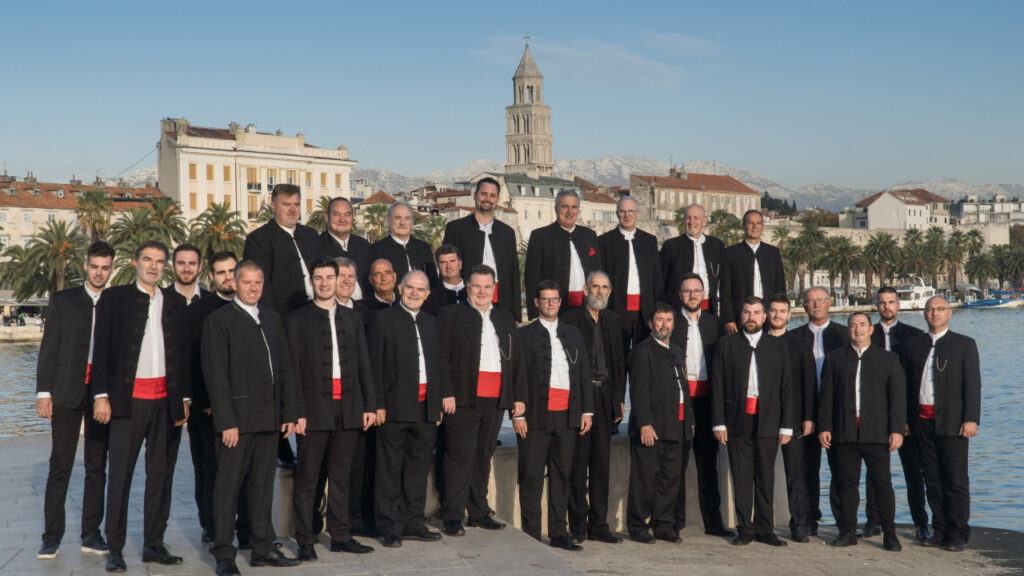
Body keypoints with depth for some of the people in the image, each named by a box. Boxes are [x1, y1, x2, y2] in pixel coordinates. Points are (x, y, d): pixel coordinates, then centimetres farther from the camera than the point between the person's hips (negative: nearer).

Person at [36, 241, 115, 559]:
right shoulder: (63, 300, 6)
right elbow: (49, 348, 3)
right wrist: (43, 392, -4)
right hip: (67, 393, -1)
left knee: (97, 468, 6)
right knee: (60, 467, 0)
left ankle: (91, 533, 14)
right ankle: (52, 535, 6)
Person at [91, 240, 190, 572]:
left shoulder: (175, 303, 13)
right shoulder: (114, 298, 4)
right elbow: (101, 348, -1)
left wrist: (184, 397, 10)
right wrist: (101, 395, -8)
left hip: (164, 400, 4)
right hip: (127, 397, -3)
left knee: (159, 472, 7)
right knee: (120, 473, -3)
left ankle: (153, 544, 16)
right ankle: (115, 549, 4)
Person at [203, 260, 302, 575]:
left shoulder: (271, 318, 15)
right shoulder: (219, 320, -5)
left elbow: (284, 367, 15)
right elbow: (216, 375, -10)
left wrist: (290, 412, 9)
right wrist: (226, 421, -15)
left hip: (269, 417, 6)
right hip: (238, 417, -6)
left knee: (263, 484, 12)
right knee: (228, 485, -2)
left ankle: (263, 548, 20)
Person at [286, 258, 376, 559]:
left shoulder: (353, 318, 14)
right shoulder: (296, 320, 2)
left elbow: (363, 364, 13)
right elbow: (292, 369, -3)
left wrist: (369, 404, 7)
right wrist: (296, 410, -10)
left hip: (348, 409, 4)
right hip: (314, 409, -4)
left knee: (341, 477, 11)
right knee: (307, 479, 1)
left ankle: (340, 536, 18)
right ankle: (305, 540, 9)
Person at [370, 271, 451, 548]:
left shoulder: (430, 323, 16)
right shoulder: (384, 319, -2)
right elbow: (375, 365, -6)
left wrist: (444, 394, 10)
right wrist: (378, 404, -12)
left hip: (425, 408, 6)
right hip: (395, 407, -6)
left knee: (419, 466, 11)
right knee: (391, 469, 0)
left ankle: (413, 522, 20)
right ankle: (391, 527, 7)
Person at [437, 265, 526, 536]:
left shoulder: (505, 318, 18)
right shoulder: (451, 315, 4)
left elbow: (517, 359, 18)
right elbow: (441, 356, -3)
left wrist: (519, 396, 11)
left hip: (495, 400, 5)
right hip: (463, 398, -5)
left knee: (484, 456, 11)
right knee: (460, 455, -6)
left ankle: (479, 513, 20)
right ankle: (452, 516, 0)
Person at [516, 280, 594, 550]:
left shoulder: (573, 333, 16)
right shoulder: (525, 334, 3)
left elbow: (584, 373, 15)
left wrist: (587, 410, 7)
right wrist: (517, 414, -9)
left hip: (567, 415, 4)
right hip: (536, 415, -4)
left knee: (561, 475, 8)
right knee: (531, 477, -2)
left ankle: (558, 533, 16)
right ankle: (531, 535, 5)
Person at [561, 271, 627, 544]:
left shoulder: (613, 320, 14)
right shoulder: (570, 319, -2)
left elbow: (620, 361, 16)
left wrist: (619, 399, 11)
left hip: (605, 396, 5)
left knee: (601, 461, 7)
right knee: (578, 461, -2)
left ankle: (599, 525, 14)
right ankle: (578, 525, 6)